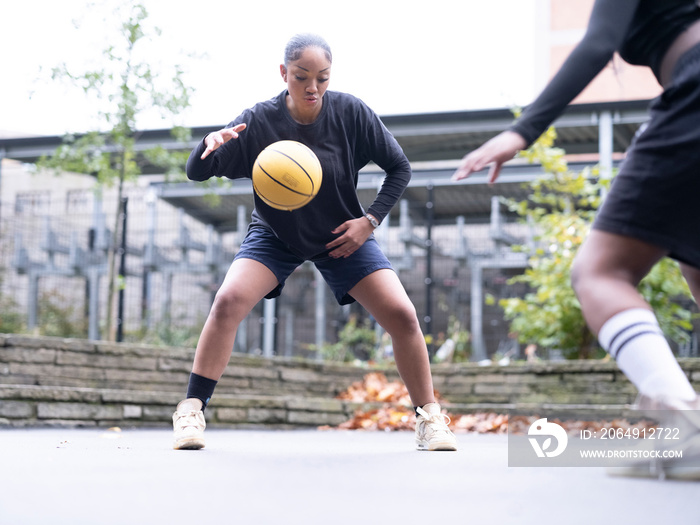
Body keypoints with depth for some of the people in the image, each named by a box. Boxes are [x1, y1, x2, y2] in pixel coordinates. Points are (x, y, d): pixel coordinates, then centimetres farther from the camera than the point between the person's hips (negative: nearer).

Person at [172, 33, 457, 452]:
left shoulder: (351, 113, -18)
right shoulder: (259, 121, -20)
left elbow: (399, 168, -5)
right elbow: (196, 172, -19)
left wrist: (370, 220, -15)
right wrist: (211, 144, -41)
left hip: (343, 237, 1)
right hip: (274, 236, -1)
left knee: (401, 313, -13)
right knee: (229, 300, -25)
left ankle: (429, 417, 6)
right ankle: (191, 411, -11)